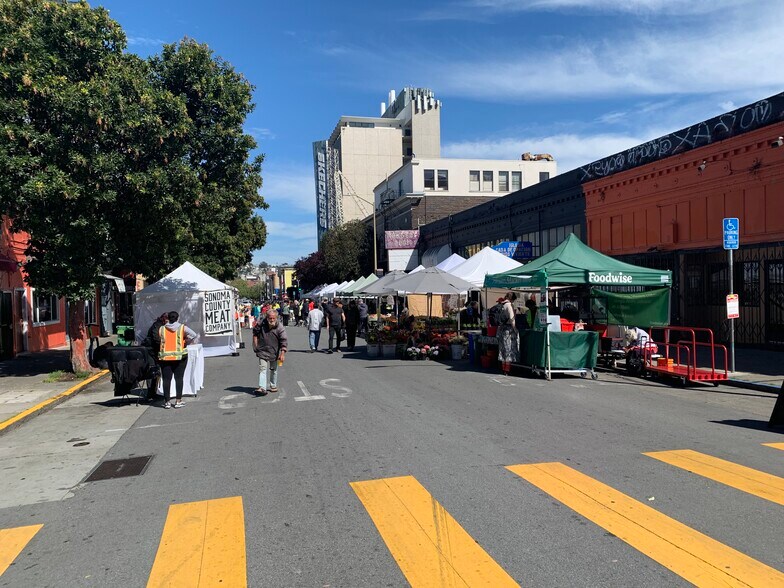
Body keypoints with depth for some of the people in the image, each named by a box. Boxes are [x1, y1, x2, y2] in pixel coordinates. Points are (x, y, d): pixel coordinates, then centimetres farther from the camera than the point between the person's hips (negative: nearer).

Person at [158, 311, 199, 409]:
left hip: (165, 357, 1)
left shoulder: (161, 329, 2)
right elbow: (195, 336, -8)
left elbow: (159, 340, 6)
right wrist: (186, 343, 5)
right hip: (180, 356, -1)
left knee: (166, 379, 6)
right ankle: (178, 401, 6)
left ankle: (167, 401, 9)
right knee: (179, 378, 6)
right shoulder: (183, 328, -3)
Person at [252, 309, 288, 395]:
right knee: (262, 369, -11)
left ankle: (273, 386, 31)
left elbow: (284, 341, -15)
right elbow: (255, 332, 12)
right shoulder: (261, 324, -7)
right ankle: (262, 388, -17)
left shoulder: (280, 328, -14)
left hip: (274, 352, 0)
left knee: (273, 370, 14)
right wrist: (255, 345, 7)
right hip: (262, 351, 0)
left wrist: (282, 353, -23)